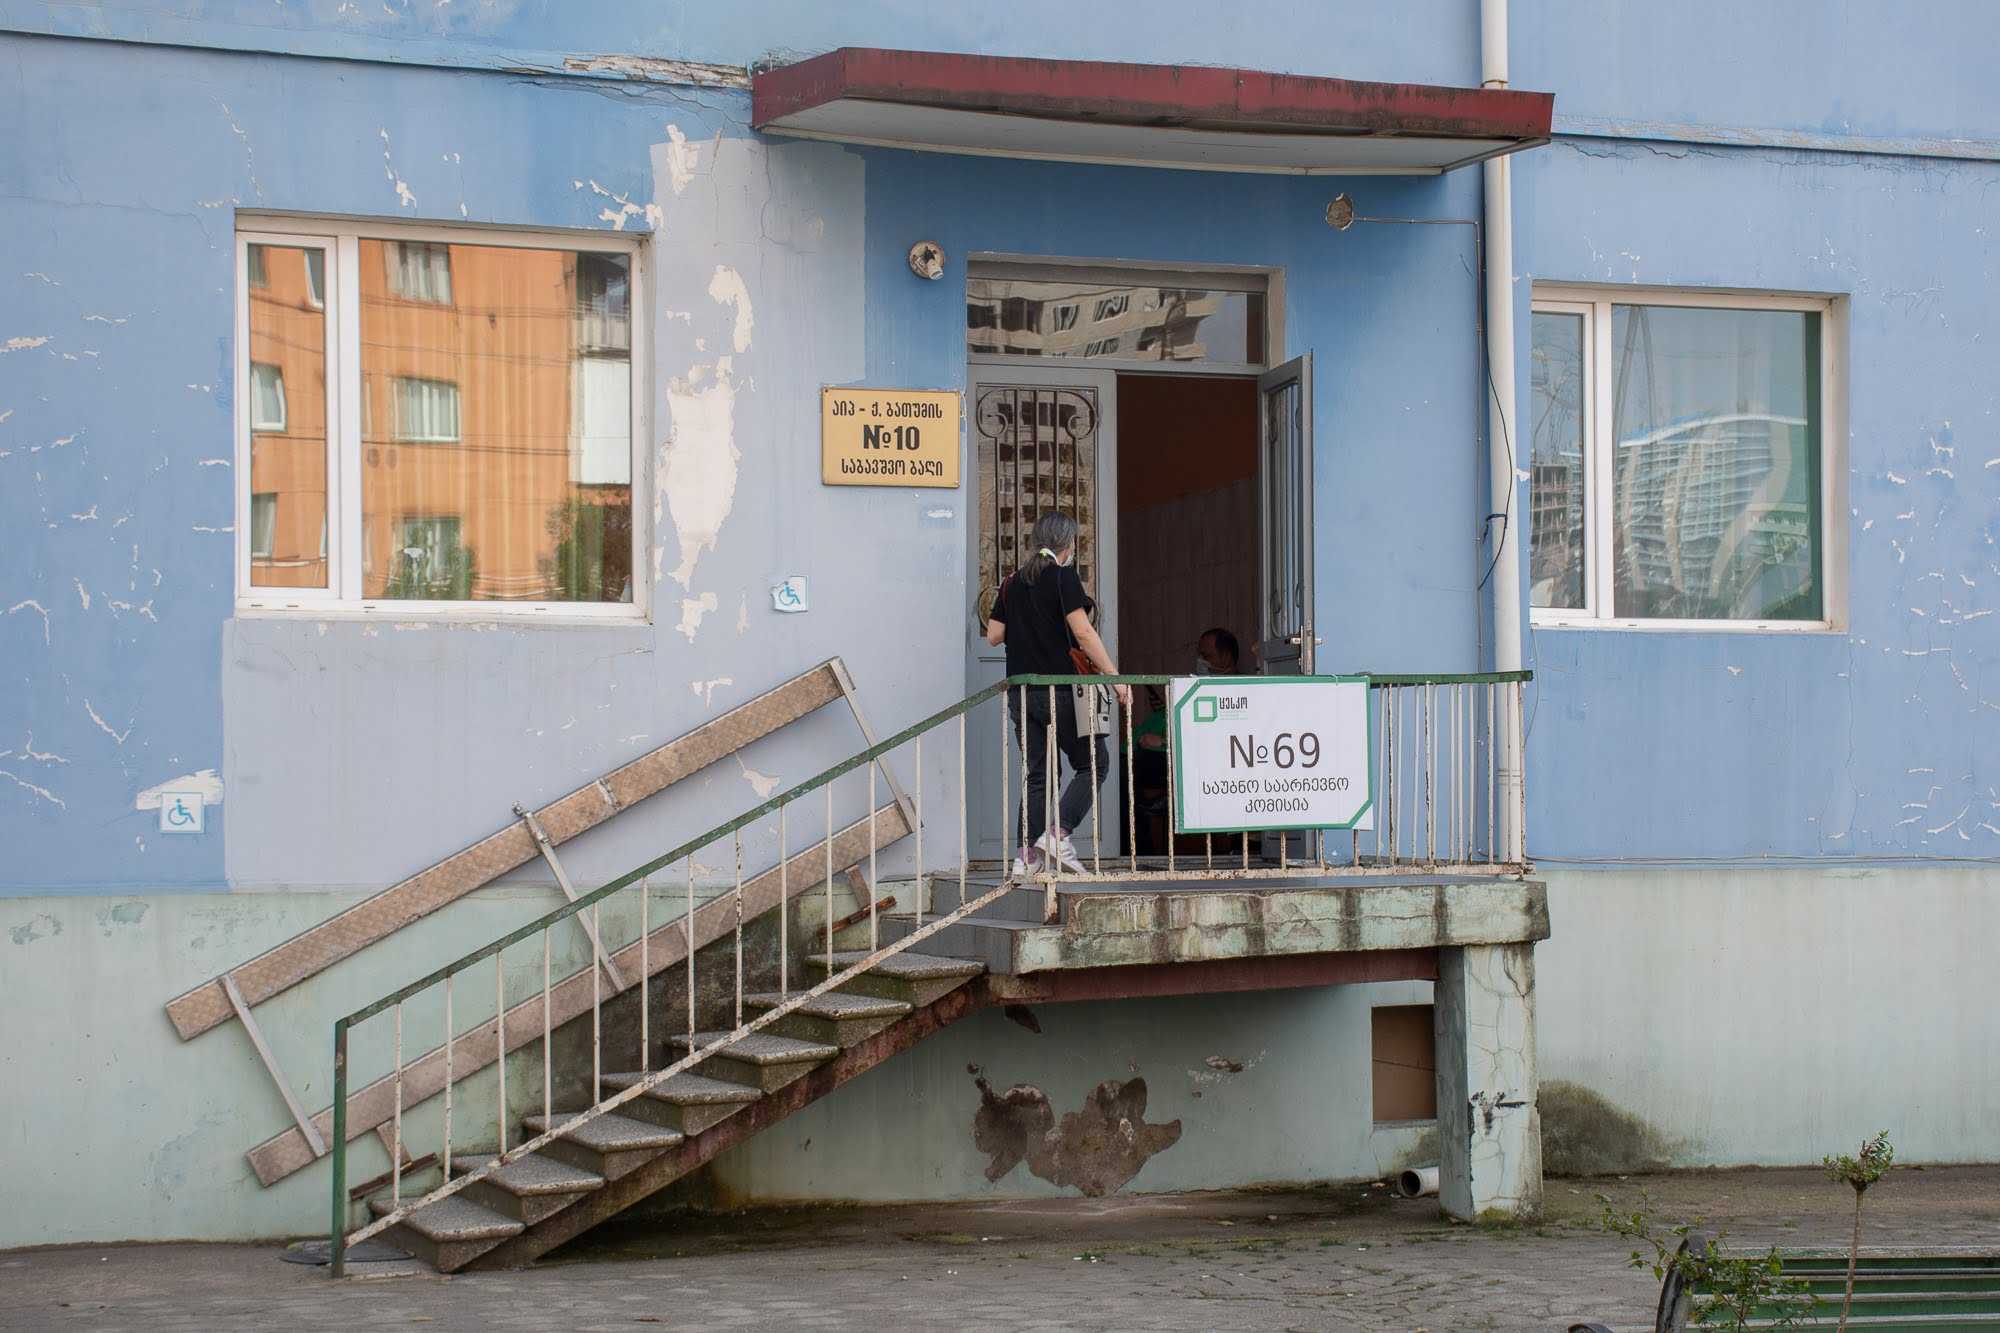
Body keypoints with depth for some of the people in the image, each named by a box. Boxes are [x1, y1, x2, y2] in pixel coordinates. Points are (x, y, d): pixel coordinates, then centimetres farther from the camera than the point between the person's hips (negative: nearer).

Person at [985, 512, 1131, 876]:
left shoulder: (1013, 583, 12)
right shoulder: (1062, 576, -7)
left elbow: (994, 635, 13)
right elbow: (1083, 632, -14)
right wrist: (1114, 676, -12)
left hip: (1020, 692, 6)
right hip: (1059, 689, -6)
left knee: (1036, 774, 10)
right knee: (1094, 764, 4)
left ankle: (1027, 857, 3)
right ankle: (1058, 833, -12)